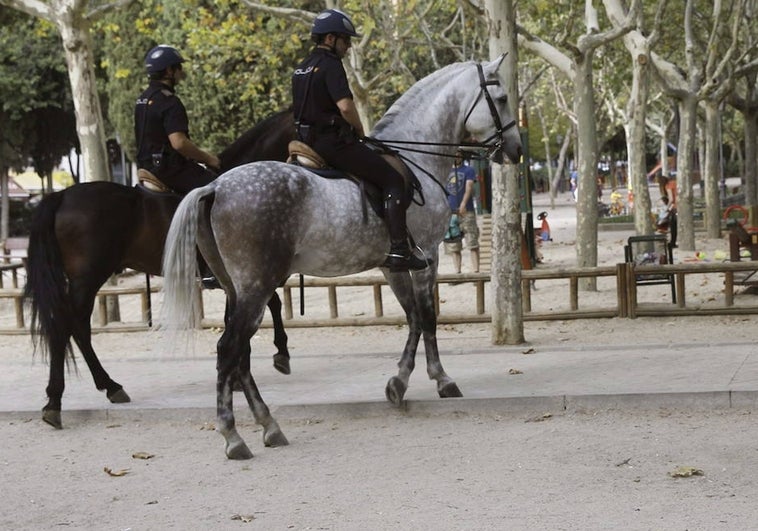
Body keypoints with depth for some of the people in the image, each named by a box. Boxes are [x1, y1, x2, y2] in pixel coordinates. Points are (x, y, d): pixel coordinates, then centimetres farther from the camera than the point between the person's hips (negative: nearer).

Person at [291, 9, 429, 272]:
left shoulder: (301, 68, 16)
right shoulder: (331, 65, -13)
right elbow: (346, 107, -25)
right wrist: (360, 130, -6)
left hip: (308, 140, 10)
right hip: (333, 141, -10)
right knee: (393, 179, -7)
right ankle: (398, 250, -16)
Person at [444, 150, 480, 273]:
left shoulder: (468, 170, 5)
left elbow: (469, 187, -10)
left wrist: (463, 203, -25)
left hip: (466, 211, -4)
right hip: (450, 212, 4)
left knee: (472, 243, -9)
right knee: (453, 247, 4)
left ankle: (475, 271, -11)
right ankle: (457, 272, 8)